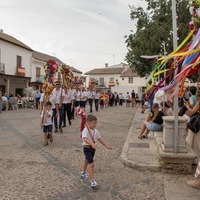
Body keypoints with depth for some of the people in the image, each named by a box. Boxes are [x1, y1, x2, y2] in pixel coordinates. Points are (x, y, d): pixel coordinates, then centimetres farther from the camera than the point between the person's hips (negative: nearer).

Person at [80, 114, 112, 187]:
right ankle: (92, 181, -10)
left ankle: (83, 172, 54)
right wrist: (92, 144, -51)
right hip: (87, 148, -8)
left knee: (87, 161, 28)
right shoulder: (85, 130, -22)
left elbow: (100, 139, 11)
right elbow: (85, 139, -38)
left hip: (93, 148, 8)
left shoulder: (96, 131, 2)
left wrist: (106, 145, 9)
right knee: (91, 164, -17)